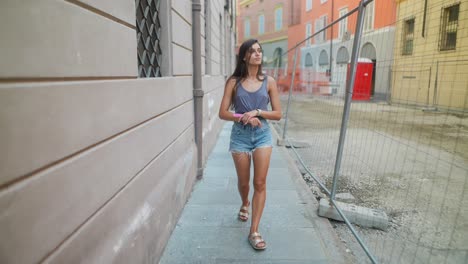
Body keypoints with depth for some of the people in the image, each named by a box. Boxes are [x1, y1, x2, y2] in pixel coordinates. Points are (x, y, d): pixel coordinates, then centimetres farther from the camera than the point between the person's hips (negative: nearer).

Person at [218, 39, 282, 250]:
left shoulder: (269, 82, 0)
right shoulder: (234, 82, -2)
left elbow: (278, 114, 0)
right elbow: (223, 113, -3)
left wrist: (257, 112, -16)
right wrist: (244, 117, -18)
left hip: (263, 135, 0)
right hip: (240, 136, 0)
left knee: (260, 183, -2)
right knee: (243, 182, 14)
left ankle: (254, 231, 9)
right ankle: (245, 204, 49)